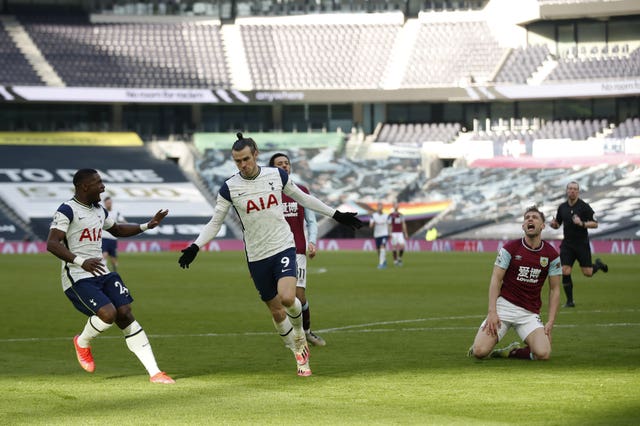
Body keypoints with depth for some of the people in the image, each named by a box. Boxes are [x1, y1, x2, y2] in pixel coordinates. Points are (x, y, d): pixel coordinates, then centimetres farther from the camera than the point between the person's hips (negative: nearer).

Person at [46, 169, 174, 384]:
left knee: (125, 315, -6)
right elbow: (52, 244, -22)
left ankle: (154, 372, -7)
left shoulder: (99, 210, 15)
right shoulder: (67, 210, -11)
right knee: (108, 313, -24)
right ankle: (82, 342, 11)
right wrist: (81, 261, -36)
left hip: (102, 273, 7)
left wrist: (147, 226, 21)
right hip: (78, 278, -7)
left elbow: (117, 229, 35)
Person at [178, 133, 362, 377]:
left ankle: (299, 333, 8)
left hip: (283, 247, -1)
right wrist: (195, 247, -13)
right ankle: (299, 352, 25)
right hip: (257, 256, 1)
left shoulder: (277, 175, -1)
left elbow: (303, 198, 14)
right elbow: (215, 222, 1)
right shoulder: (230, 188, -5)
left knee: (287, 297, -23)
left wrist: (336, 215, 16)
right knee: (276, 311, 4)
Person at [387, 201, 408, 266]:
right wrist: (390, 234, -13)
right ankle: (395, 261, 8)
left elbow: (403, 224, 12)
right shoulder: (391, 215, -2)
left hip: (400, 233, 3)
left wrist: (406, 234, 8)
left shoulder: (401, 215, 10)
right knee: (394, 247, -2)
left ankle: (400, 258, 10)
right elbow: (389, 225, -4)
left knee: (402, 246, -11)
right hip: (394, 233, -3)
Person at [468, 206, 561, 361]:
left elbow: (554, 290, 7)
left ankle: (512, 351, 7)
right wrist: (492, 312, -16)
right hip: (504, 306, -2)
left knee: (543, 353, -23)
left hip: (530, 312, 2)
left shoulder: (551, 255, 3)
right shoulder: (510, 248, -2)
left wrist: (550, 322, -2)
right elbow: (496, 279, -4)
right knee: (480, 351, -20)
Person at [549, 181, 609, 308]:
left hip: (582, 244, -3)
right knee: (565, 272, -9)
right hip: (567, 244, 3)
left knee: (587, 273, -1)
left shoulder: (584, 206, -8)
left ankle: (598, 265, 35)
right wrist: (553, 224, -6)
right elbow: (557, 224, 17)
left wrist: (582, 223, -25)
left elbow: (595, 224, -8)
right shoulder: (562, 207, 6)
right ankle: (570, 301, 2)